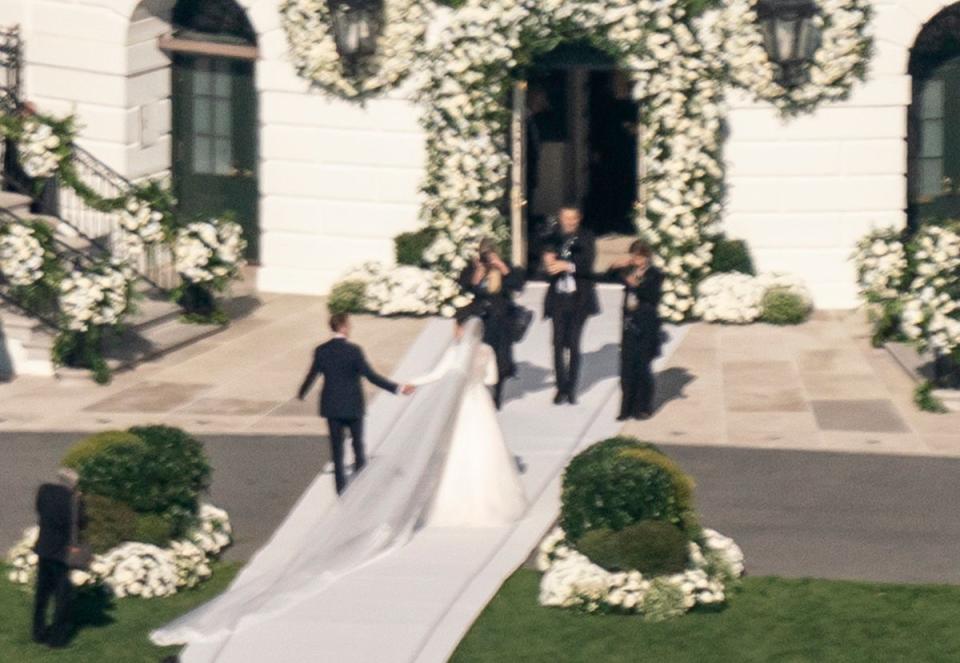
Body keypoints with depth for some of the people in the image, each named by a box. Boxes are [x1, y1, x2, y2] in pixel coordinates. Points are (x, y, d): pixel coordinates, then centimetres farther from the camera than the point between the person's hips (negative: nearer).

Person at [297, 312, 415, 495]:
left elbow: (312, 375, 7)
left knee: (337, 447, 9)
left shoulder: (321, 351, -4)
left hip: (332, 406, 3)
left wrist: (301, 393, 26)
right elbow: (370, 375, -19)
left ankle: (341, 487, 8)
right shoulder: (354, 350, -16)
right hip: (353, 407, -3)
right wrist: (397, 388, -17)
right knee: (358, 443, 14)